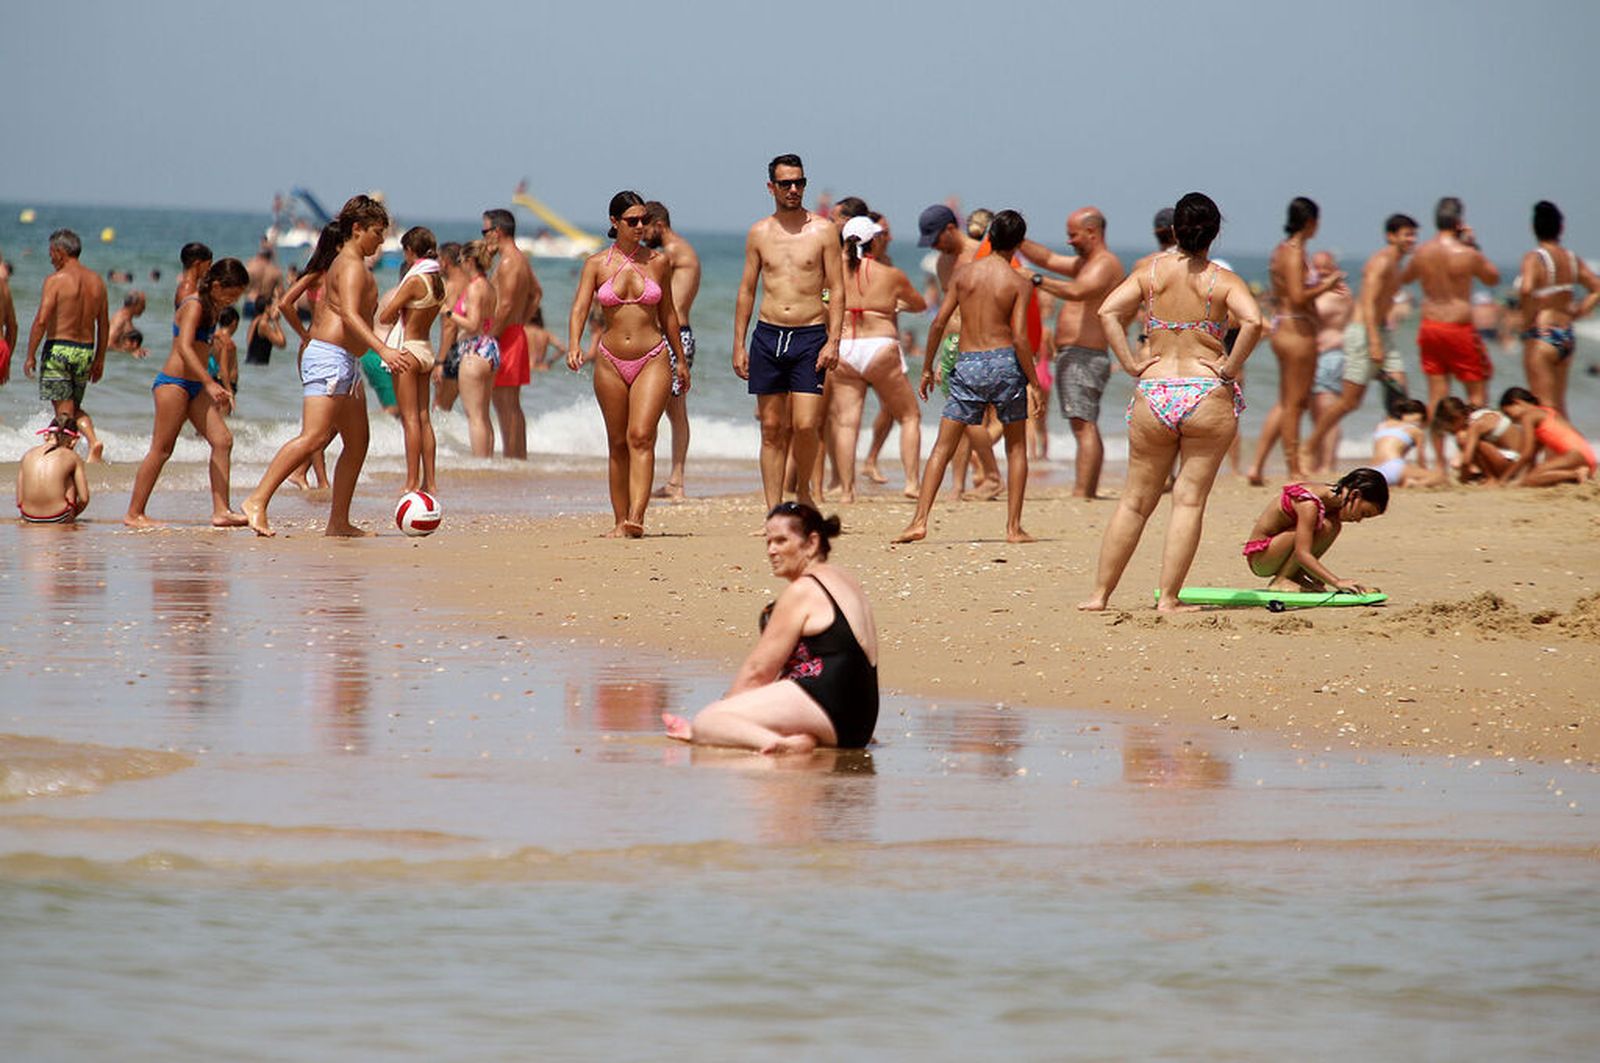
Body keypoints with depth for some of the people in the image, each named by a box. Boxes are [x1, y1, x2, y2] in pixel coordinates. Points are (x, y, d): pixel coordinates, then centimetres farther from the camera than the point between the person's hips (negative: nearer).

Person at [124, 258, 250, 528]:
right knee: (161, 450, -6)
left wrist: (218, 389, 29)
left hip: (196, 386, 9)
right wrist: (210, 383, -35)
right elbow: (184, 348, -27)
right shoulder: (194, 306, -14)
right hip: (173, 383, -9)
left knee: (223, 440, -1)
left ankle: (221, 510, -3)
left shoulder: (211, 309, 14)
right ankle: (134, 513, 0)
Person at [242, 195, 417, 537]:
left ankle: (338, 522, 11)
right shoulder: (352, 266, -10)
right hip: (331, 358, -11)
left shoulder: (343, 263, 22)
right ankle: (257, 501, -25)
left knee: (357, 442, 11)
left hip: (344, 364, 11)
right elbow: (349, 315, -25)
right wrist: (383, 349, -36)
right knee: (314, 437, -20)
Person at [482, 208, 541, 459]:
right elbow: (536, 294, 27)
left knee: (506, 405, -8)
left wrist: (489, 337, -18)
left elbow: (506, 306, -22)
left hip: (504, 336, -10)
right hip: (516, 334, 10)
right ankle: (520, 455, 18)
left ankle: (512, 455, -8)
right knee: (511, 405, 15)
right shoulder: (522, 260, 15)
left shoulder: (508, 263, -16)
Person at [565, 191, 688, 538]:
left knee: (641, 437, -15)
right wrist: (574, 346, -26)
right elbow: (580, 308, -8)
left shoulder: (658, 261, 5)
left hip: (653, 359, -1)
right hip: (611, 362, 1)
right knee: (618, 443, 7)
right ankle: (620, 520, 15)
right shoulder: (596, 264, 2)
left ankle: (636, 518, -25)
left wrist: (681, 360, 20)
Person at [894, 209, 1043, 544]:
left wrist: (927, 368, 11)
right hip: (1005, 361, -1)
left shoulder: (963, 273, 3)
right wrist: (1033, 382, -3)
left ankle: (920, 521, -5)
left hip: (967, 364, 1)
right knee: (1016, 446, 14)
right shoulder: (1019, 283, -4)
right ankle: (1014, 527, 11)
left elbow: (939, 322, 1)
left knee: (942, 447, 5)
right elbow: (1020, 336, -10)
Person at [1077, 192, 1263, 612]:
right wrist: (1230, 369, -10)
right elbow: (1253, 321, -20)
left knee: (1135, 500, 13)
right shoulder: (1223, 280, -3)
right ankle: (1168, 598, -1)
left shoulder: (1152, 270, 3)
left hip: (1153, 392, 2)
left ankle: (1100, 593, 14)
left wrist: (1132, 364, -2)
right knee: (1189, 499, 3)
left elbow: (1108, 312, -6)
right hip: (1207, 396, -2)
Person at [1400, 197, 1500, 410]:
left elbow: (1404, 278, 19)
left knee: (1436, 394, 7)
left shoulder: (1422, 253, 0)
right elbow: (1493, 278, 5)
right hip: (1459, 330, -4)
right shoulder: (1468, 254, -13)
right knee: (1477, 392, 6)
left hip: (1429, 328, 4)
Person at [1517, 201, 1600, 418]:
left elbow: (1526, 289, -31)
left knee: (1544, 405, -5)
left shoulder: (1534, 258, -13)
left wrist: (1527, 319, -15)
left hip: (1541, 336, -7)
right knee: (1559, 404, 18)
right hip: (1568, 337, 7)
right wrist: (1575, 313, 11)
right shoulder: (1573, 259, 6)